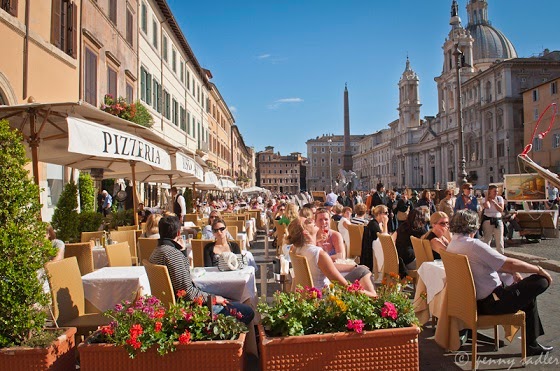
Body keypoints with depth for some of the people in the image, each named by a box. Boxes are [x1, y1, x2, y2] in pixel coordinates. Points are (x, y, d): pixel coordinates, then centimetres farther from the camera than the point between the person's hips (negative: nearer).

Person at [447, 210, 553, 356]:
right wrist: (540, 270, -6)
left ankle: (531, 344, 35)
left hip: (476, 302, 10)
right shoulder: (473, 244, -24)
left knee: (527, 292, 27)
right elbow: (510, 263, -21)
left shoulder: (452, 244, 6)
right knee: (541, 280, -3)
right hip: (492, 303, -10)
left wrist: (512, 272, 14)